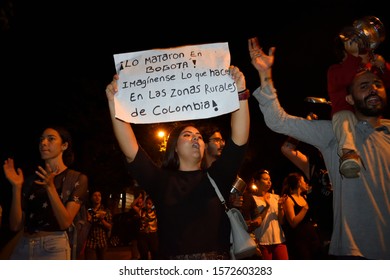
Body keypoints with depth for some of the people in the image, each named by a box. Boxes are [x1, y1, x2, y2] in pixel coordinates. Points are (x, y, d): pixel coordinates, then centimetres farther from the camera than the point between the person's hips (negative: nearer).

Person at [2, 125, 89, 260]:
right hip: (21, 247, 4)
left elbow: (65, 222, -11)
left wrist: (50, 187, -20)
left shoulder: (77, 178, -2)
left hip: (53, 248, -3)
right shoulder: (32, 180, 9)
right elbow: (15, 226, 2)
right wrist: (17, 187, -8)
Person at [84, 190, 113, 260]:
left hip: (102, 241, 1)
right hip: (90, 242, -1)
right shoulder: (88, 210, 6)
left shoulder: (106, 211, 6)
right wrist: (87, 220, -8)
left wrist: (102, 219, -16)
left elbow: (109, 227, 0)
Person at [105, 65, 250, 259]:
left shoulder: (215, 178, 9)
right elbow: (130, 150, -3)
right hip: (174, 261, 0)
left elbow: (239, 141, -2)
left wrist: (240, 93, -11)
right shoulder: (161, 181, 7)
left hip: (216, 258, 1)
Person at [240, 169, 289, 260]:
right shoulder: (251, 198, -1)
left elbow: (282, 221, 10)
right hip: (262, 242, -4)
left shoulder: (276, 197, 12)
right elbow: (249, 224, -6)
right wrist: (266, 207, -11)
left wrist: (280, 207, -7)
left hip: (279, 240, 4)